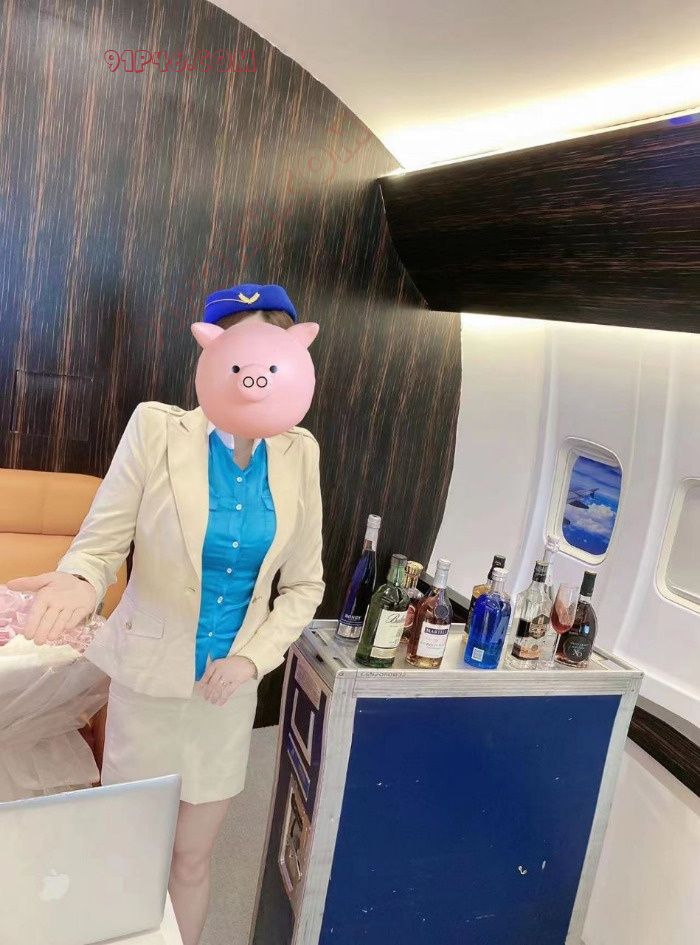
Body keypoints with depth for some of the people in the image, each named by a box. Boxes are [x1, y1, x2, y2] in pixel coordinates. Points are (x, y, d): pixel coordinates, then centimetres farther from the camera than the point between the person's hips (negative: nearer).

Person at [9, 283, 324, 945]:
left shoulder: (299, 453, -5)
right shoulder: (157, 428, -14)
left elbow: (304, 584, 1)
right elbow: (102, 542, -9)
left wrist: (253, 656, -10)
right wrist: (80, 581, -31)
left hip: (229, 689, 2)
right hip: (147, 681, -2)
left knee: (192, 860, 19)